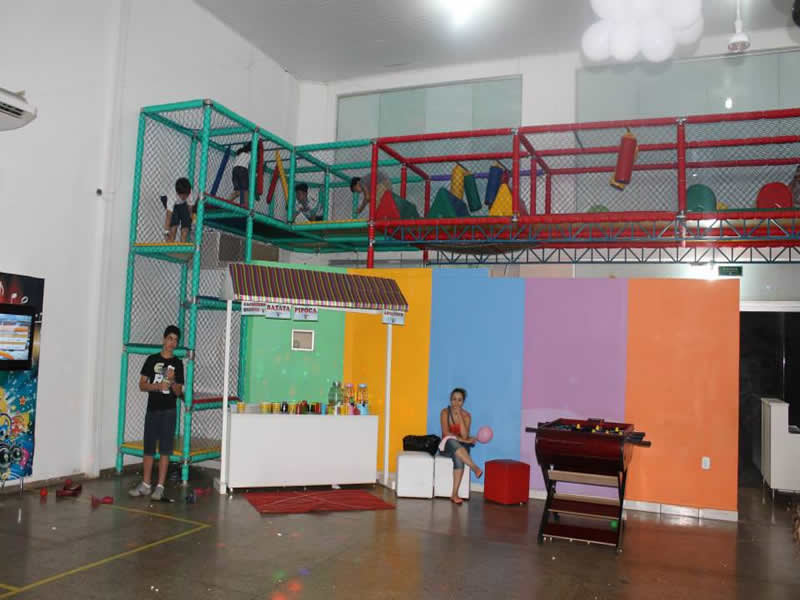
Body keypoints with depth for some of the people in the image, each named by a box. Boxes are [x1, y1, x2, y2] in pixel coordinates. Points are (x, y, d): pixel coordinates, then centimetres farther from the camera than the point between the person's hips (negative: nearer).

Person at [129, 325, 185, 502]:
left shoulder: (178, 363, 3)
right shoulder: (152, 359, 4)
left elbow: (179, 392, 3)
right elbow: (142, 385, 1)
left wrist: (172, 382, -17)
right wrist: (158, 386, -15)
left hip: (169, 411, -1)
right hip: (152, 409, 1)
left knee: (164, 449, -1)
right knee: (148, 448, 7)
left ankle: (160, 487, 4)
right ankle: (146, 484, 18)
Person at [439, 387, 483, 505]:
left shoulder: (466, 415, 1)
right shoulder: (445, 412, -3)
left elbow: (464, 435, -12)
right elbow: (446, 433, -13)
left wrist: (460, 416, -16)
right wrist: (464, 440, -20)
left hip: (460, 448, 1)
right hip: (446, 447, -1)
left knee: (458, 457, -36)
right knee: (451, 440, -38)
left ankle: (454, 494, -36)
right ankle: (475, 468, -46)